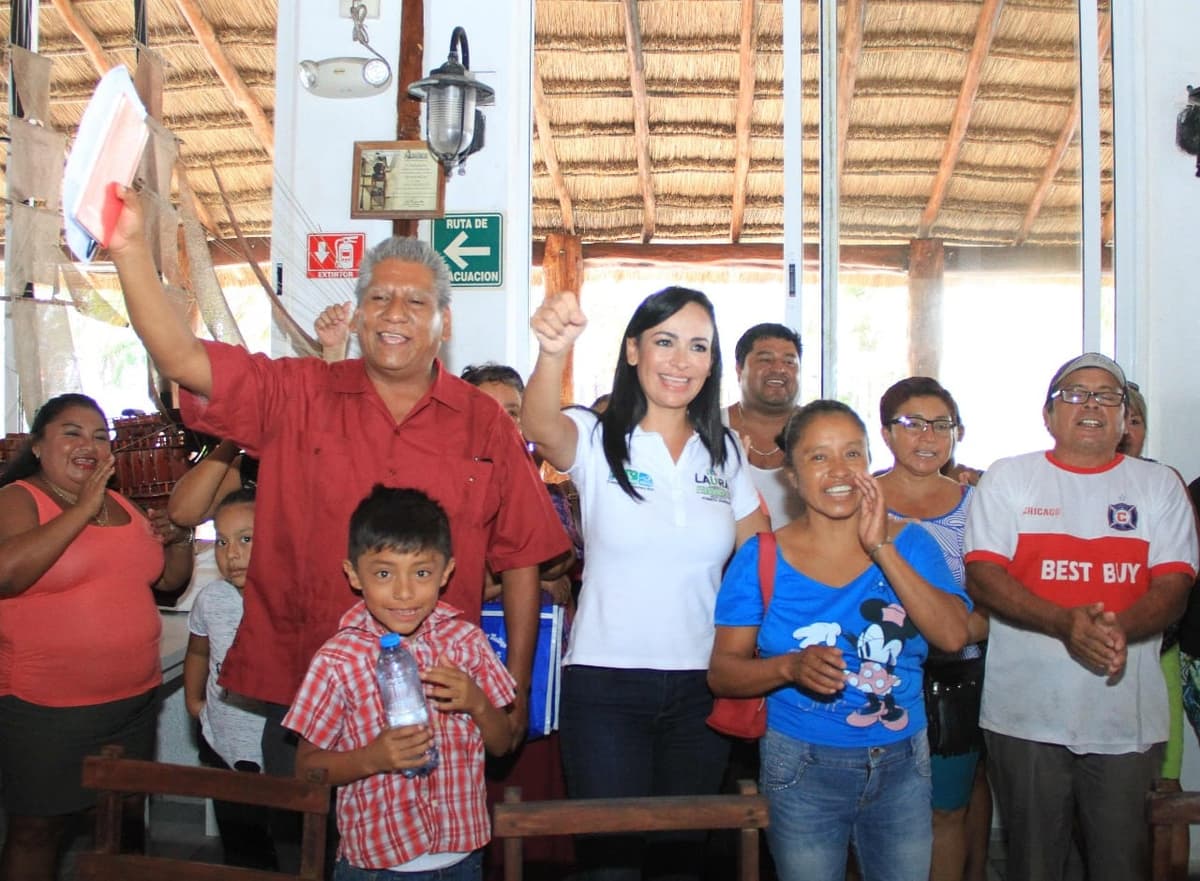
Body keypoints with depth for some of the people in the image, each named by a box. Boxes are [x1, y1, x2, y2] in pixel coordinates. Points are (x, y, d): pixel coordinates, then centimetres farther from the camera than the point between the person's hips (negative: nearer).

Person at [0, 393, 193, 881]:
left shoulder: (123, 506, 10)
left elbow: (169, 580, 17)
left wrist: (177, 539, -3)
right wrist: (83, 508, -24)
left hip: (133, 701, 6)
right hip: (45, 710, -6)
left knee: (127, 819, 16)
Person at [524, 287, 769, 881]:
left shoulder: (725, 452, 6)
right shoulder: (597, 439, -6)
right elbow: (541, 429, -29)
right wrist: (554, 352, -49)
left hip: (701, 687, 4)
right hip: (605, 682, -3)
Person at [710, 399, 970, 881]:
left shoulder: (910, 544, -1)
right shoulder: (762, 558, -6)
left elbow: (953, 635, -15)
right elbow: (722, 672, -7)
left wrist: (882, 548, -19)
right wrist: (791, 667, -26)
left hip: (901, 764, 2)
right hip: (802, 769, -1)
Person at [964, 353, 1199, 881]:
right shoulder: (1008, 479, 5)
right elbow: (982, 576, -5)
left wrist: (1119, 629, -21)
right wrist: (1063, 623, -20)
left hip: (1126, 716, 1)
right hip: (1025, 713, -1)